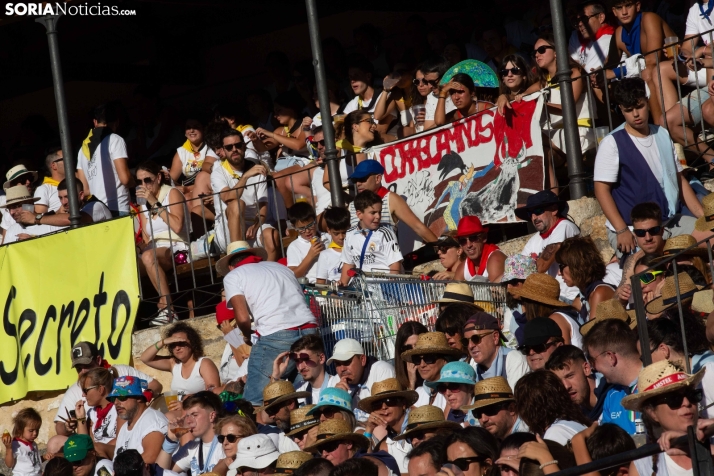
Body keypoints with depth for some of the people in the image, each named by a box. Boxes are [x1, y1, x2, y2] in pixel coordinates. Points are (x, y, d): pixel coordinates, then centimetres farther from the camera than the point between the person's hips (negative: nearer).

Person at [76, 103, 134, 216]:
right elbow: (125, 178, -10)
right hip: (116, 210, -6)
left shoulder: (84, 147, 16)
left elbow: (84, 188, 14)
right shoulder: (115, 140, -2)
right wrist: (133, 183, 10)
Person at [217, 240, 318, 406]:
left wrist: (247, 335, 20)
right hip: (310, 331, 6)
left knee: (254, 404, 0)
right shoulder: (280, 267, 29)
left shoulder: (233, 276, 13)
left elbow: (242, 318, 0)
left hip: (276, 336, -5)